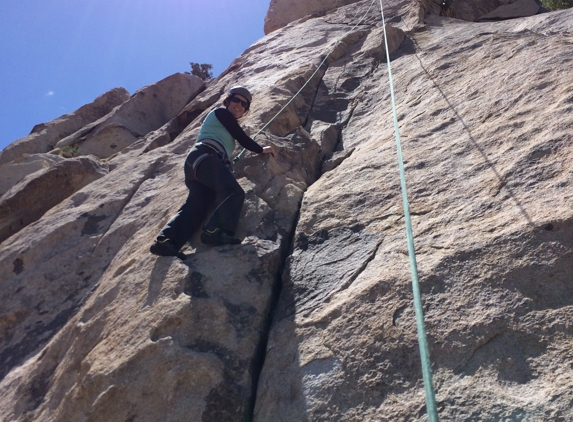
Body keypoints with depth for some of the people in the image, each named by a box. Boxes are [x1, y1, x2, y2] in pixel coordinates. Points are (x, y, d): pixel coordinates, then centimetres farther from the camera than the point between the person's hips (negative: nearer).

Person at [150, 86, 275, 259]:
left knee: (195, 207, -12)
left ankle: (164, 241, -27)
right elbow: (242, 138, 9)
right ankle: (214, 231, -41)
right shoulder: (221, 112, 13)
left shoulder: (227, 122, 39)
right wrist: (261, 150, 20)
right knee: (234, 191, -27)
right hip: (204, 156, -9)